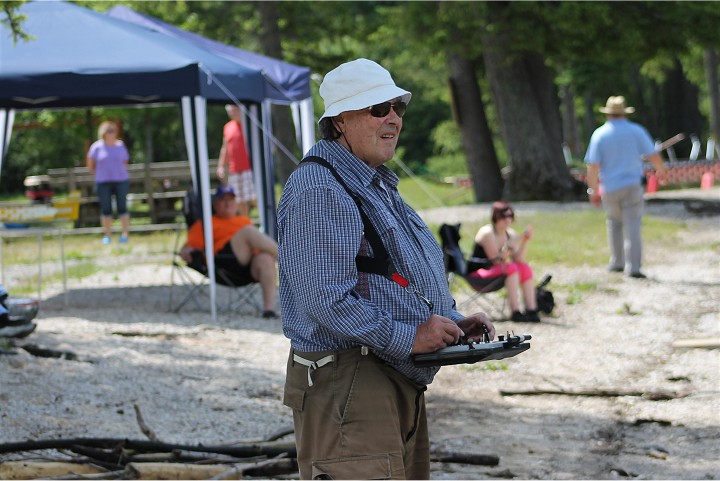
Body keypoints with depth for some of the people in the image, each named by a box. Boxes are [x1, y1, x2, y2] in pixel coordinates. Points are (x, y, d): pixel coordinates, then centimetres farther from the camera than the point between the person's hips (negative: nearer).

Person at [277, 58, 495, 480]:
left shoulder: (380, 187, 21)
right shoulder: (318, 190, -15)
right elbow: (325, 298, -24)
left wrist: (453, 324, 10)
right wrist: (406, 337, -22)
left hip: (401, 384, 11)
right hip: (344, 381, -11)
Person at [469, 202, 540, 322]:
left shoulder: (510, 234, 7)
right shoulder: (487, 233, -17)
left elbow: (518, 259, -4)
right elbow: (497, 260, -22)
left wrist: (525, 241, -14)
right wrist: (511, 245, -30)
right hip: (477, 273, -8)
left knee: (525, 267, -13)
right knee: (511, 268, -29)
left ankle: (531, 310, -22)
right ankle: (515, 312, -36)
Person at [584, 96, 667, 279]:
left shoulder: (599, 134, -2)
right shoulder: (636, 131, -2)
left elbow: (593, 166, -6)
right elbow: (654, 155, -3)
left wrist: (594, 190, 1)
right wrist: (661, 172, 17)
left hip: (610, 188, 1)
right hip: (632, 185, -1)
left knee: (614, 222, 22)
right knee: (633, 225, -3)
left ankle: (617, 262, 24)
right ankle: (633, 267, -12)